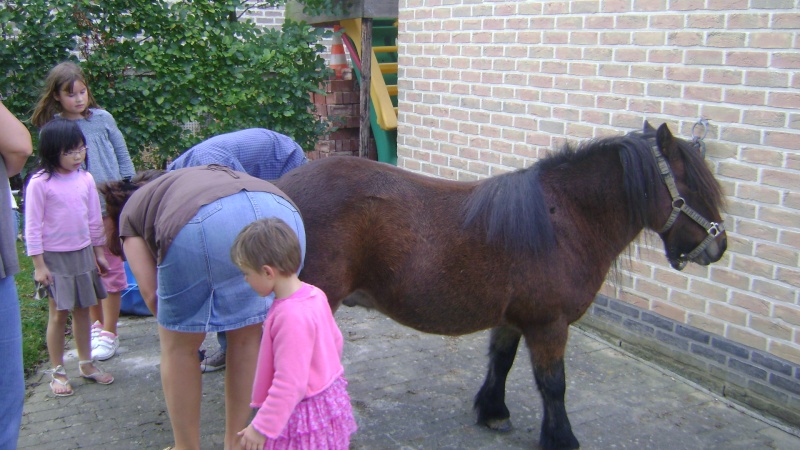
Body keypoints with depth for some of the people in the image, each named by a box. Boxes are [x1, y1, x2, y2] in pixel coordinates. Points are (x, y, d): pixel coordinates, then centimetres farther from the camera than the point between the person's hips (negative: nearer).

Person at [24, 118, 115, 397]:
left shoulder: (85, 179, 1)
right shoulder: (40, 183, -13)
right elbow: (32, 226, -10)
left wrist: (99, 252, 12)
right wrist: (38, 264, -11)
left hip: (83, 254, 4)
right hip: (54, 257, -4)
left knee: (82, 309, 12)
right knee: (58, 313, 2)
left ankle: (86, 364, 24)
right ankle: (57, 372, 14)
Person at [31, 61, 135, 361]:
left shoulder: (102, 119, -1)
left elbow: (122, 154, 6)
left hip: (110, 205, -1)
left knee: (112, 268, 3)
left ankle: (109, 332, 15)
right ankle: (96, 324, 30)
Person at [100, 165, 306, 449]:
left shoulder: (130, 212, 32)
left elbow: (150, 292, 18)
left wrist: (177, 326, 37)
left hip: (206, 224, -4)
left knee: (179, 346, 18)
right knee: (246, 336, 24)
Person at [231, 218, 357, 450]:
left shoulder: (292, 317, -30)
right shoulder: (314, 294, -2)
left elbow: (289, 385, -28)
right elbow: (336, 341, 11)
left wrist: (262, 428, -21)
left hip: (304, 412, -9)